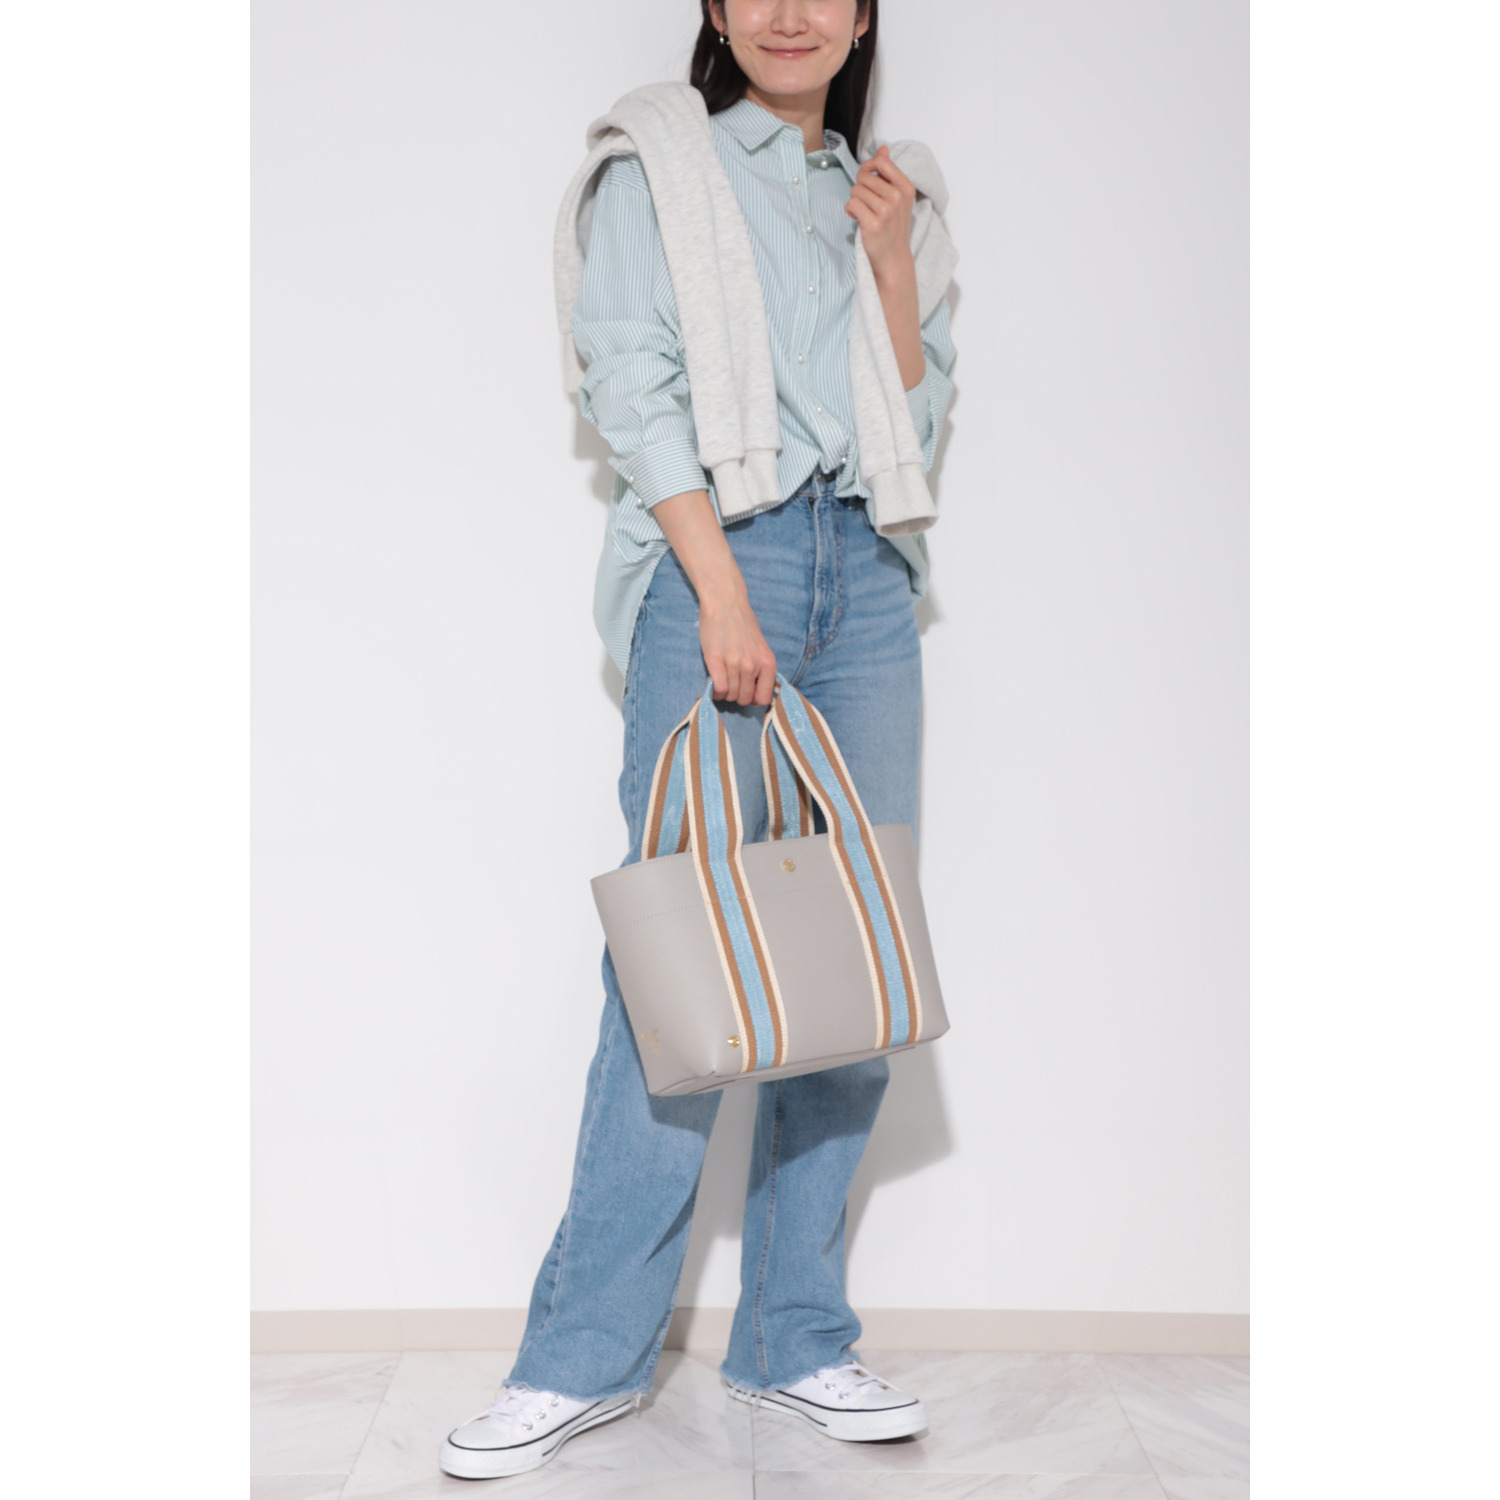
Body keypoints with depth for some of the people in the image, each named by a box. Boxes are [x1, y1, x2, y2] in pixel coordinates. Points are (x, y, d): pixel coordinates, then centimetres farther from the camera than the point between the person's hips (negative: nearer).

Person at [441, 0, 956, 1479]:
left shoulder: (880, 199, 22)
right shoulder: (660, 168, 9)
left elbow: (923, 426, 17)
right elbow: (634, 384, -4)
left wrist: (893, 265, 3)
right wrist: (722, 592, -15)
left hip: (865, 571, 5)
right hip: (717, 551, -5)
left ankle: (796, 1339, 9)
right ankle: (587, 1350, -4)